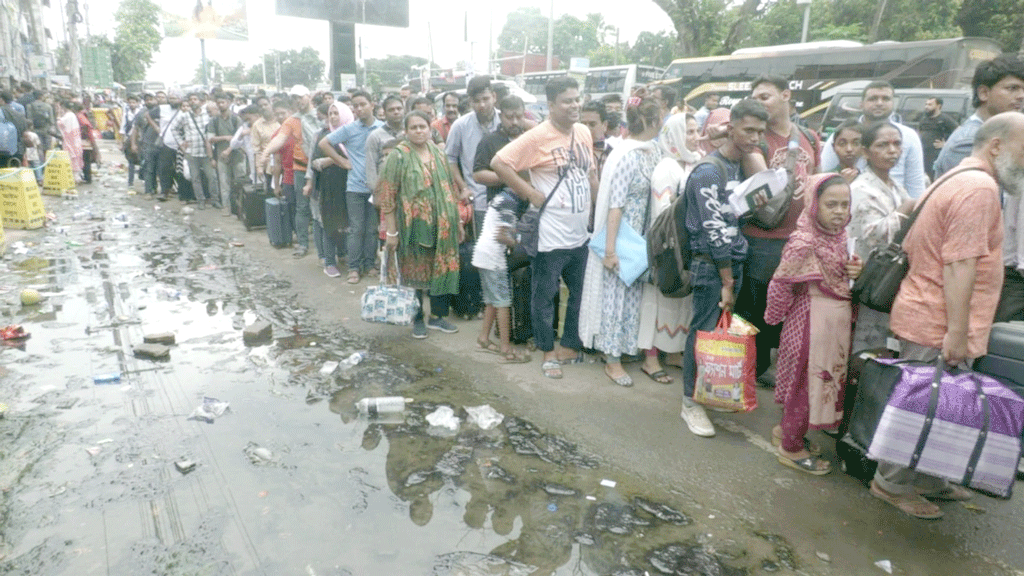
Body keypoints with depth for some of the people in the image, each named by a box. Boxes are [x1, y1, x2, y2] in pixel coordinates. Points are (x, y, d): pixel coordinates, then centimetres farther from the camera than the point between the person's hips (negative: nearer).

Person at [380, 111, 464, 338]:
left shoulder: (438, 154, 10)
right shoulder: (399, 156, -6)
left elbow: (450, 188, 17)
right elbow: (387, 196, -9)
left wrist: (456, 221, 13)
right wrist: (391, 232, -13)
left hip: (441, 225, 5)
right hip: (413, 226, -4)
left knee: (442, 270, 8)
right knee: (415, 273, 5)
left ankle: (437, 315, 24)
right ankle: (417, 320, 20)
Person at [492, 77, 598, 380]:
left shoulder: (584, 132, 9)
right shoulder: (537, 136, -13)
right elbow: (499, 163, -15)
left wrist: (596, 204, 8)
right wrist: (531, 193, -16)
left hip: (580, 232, 7)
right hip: (550, 235, -7)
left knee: (580, 293, 16)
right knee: (544, 296, 6)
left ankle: (570, 345, 33)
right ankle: (548, 352, 23)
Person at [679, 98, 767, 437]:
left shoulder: (742, 168, 13)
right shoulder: (709, 172, -14)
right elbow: (715, 231, -17)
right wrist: (727, 282, -15)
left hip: (733, 261, 8)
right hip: (711, 265, -8)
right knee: (705, 332, -2)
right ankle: (690, 403, 10)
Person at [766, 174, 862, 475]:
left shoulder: (839, 236, 3)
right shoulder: (804, 242, -22)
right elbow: (780, 284, -18)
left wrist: (854, 271, -6)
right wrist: (779, 317, -4)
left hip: (838, 320, 9)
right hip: (812, 321, -9)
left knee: (825, 379, 19)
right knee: (807, 380, 3)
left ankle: (787, 431, 37)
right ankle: (792, 448, 21)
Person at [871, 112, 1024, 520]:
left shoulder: (954, 180, 17)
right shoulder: (980, 187, -15)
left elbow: (909, 246, 21)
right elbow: (960, 264, -22)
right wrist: (956, 332, -23)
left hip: (922, 314, 10)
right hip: (938, 326, -10)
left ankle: (926, 480, 31)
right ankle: (892, 484, 15)